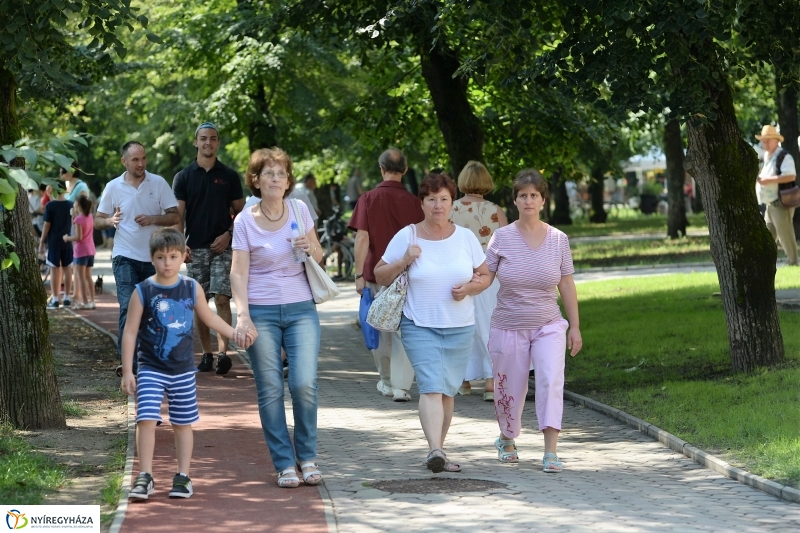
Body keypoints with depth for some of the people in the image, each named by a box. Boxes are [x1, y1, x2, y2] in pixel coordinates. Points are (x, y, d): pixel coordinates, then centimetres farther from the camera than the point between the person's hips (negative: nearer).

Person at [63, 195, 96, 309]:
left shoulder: (79, 219, -16)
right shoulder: (90, 216, 6)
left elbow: (78, 237, -21)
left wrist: (67, 238, -4)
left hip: (81, 251, -8)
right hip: (90, 250, 8)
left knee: (81, 278, -3)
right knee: (88, 276, 14)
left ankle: (85, 302, -5)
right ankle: (91, 301, 13)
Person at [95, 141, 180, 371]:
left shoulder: (158, 183, 1)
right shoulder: (113, 187, 2)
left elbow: (175, 217, 0)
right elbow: (98, 221, 9)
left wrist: (152, 219, -18)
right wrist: (111, 220, -14)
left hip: (154, 257, 1)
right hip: (125, 257, -1)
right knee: (128, 307, -13)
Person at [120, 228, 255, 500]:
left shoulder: (192, 289, 1)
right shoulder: (143, 291, -8)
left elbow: (208, 317, 18)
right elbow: (130, 332, -6)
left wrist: (236, 334, 16)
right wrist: (127, 372, -8)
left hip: (183, 370, 3)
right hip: (150, 369, -3)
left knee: (183, 423, 8)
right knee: (147, 419, -12)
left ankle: (183, 477, 19)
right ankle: (145, 477, -3)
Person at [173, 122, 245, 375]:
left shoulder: (229, 176, 6)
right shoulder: (184, 177, 5)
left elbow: (239, 212, 10)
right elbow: (177, 214, 1)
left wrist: (228, 234, -7)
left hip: (222, 247, -1)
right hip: (195, 249, 1)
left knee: (222, 299, -12)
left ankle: (223, 352, -18)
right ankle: (206, 354, 11)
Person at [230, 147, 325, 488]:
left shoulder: (300, 210, 5)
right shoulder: (244, 221, -2)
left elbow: (318, 255, 16)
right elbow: (239, 272, -5)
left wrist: (311, 249, -7)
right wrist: (242, 315, -17)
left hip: (301, 309, 1)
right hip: (261, 312, -1)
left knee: (304, 384, -9)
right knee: (270, 390, -1)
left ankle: (307, 457, 9)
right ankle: (285, 464, 8)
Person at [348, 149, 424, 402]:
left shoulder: (369, 198, -4)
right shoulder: (412, 201, -2)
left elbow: (362, 238, -8)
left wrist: (359, 274, -5)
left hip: (376, 272, 0)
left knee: (380, 330, 15)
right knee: (403, 330, -1)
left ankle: (386, 381, 27)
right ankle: (401, 386, -9)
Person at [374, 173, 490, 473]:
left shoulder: (465, 237, 5)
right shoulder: (406, 237, -1)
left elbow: (484, 276, 13)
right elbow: (380, 276, 5)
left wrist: (469, 287, -9)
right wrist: (404, 261, -13)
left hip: (460, 327, 3)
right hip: (420, 327, -3)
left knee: (447, 391, 8)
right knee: (431, 387, -17)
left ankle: (439, 451, 21)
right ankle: (435, 450, -28)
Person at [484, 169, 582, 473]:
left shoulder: (558, 240, 0)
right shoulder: (502, 238, -4)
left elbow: (567, 286, 6)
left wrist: (575, 327, 7)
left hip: (548, 325, 0)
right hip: (509, 326, 0)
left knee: (551, 380, -20)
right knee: (510, 390, 9)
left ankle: (551, 453, -22)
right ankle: (506, 439, 39)